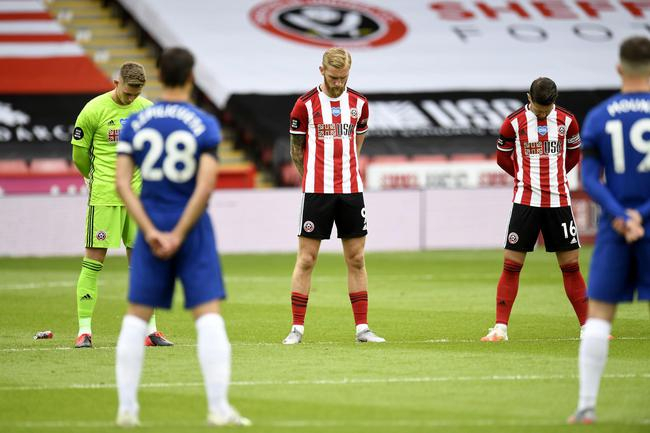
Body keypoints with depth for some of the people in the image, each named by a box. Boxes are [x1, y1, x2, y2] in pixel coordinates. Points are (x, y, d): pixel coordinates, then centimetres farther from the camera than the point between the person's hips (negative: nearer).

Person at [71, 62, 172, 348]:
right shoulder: (94, 110, -8)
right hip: (103, 196, -4)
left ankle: (149, 329, 12)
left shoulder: (147, 109, 5)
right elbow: (79, 154, 2)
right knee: (94, 259, -5)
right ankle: (84, 331, -1)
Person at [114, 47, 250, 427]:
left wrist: (152, 233, -7)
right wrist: (178, 235, -9)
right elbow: (206, 186, -14)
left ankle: (127, 408, 9)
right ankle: (219, 407, -7)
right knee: (209, 314, -2)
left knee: (137, 317, 10)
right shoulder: (205, 125, -6)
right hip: (192, 228, -2)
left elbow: (123, 183, -4)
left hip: (151, 230, 3)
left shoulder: (134, 124, 2)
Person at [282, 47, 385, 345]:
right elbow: (296, 148, 5)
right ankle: (297, 328, 2)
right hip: (316, 191, -3)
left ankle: (362, 327, 9)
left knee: (356, 259, 4)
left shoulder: (358, 103, 6)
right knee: (306, 258, -3)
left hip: (351, 189, 3)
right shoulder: (306, 104, -5)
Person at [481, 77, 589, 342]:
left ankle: (587, 326, 9)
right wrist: (527, 177, 7)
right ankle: (500, 328, -2)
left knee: (571, 266, 3)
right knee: (511, 265, -6)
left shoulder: (567, 121, 3)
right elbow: (502, 158, 9)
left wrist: (554, 176, 10)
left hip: (559, 200, 2)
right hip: (526, 200, -1)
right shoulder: (514, 122, -3)